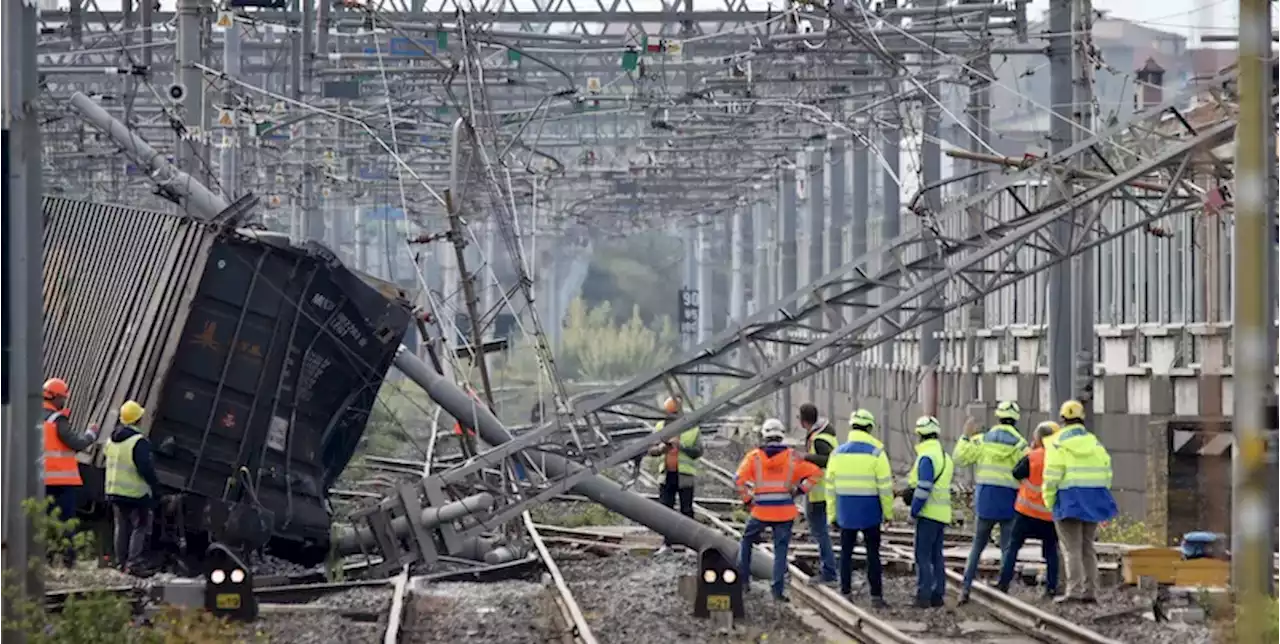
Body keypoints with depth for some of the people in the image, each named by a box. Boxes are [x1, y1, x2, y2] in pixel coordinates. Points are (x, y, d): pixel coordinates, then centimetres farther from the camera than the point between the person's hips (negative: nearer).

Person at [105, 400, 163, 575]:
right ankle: (134, 563, -10)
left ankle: (121, 562, 15)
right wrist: (155, 483, -8)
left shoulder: (112, 439, 8)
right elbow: (145, 467, -21)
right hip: (136, 493, -7)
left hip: (115, 491, 7)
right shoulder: (139, 441, -18)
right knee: (141, 527, -2)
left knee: (122, 527, 14)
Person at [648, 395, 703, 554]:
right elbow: (651, 450, 4)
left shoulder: (692, 429, -4)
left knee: (686, 510, 3)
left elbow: (698, 452, -9)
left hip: (685, 476, -3)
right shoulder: (660, 428, 6)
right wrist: (660, 448, -18)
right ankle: (667, 543, 8)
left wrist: (682, 447, -24)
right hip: (666, 475, 3)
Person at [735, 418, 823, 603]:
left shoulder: (754, 456, -1)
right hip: (785, 510, 0)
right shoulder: (791, 457, 2)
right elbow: (814, 473, -1)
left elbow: (739, 480, -9)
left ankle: (743, 578, 21)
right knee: (781, 551, 6)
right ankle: (777, 590, 1)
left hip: (761, 510, 0)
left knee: (747, 540, 23)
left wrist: (748, 500, 2)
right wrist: (799, 490, 4)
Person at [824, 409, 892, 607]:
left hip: (846, 512, 2)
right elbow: (885, 485, -8)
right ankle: (876, 596, 2)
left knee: (846, 552, 11)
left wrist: (832, 514, 14)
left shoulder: (838, 453, 3)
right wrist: (888, 512, 2)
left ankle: (845, 593, 10)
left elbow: (830, 486, 6)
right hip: (870, 512, -2)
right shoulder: (876, 453, -8)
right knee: (873, 554, 4)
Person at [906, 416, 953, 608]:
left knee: (923, 555, -6)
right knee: (936, 555, 13)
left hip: (929, 513, -9)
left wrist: (914, 510, -11)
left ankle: (924, 595, -9)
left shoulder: (927, 457, -14)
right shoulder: (944, 456, 16)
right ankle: (938, 594, 14)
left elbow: (924, 488, -19)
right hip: (942, 513, 9)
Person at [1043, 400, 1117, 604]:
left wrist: (1048, 502, 0)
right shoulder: (1095, 443, 9)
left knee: (1072, 549, -4)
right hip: (1091, 502, 5)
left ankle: (1074, 590, -13)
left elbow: (1051, 478, -12)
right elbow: (1106, 473, 8)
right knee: (1087, 548, 12)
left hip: (1069, 502, -5)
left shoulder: (1058, 445, -7)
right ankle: (1090, 591, 10)